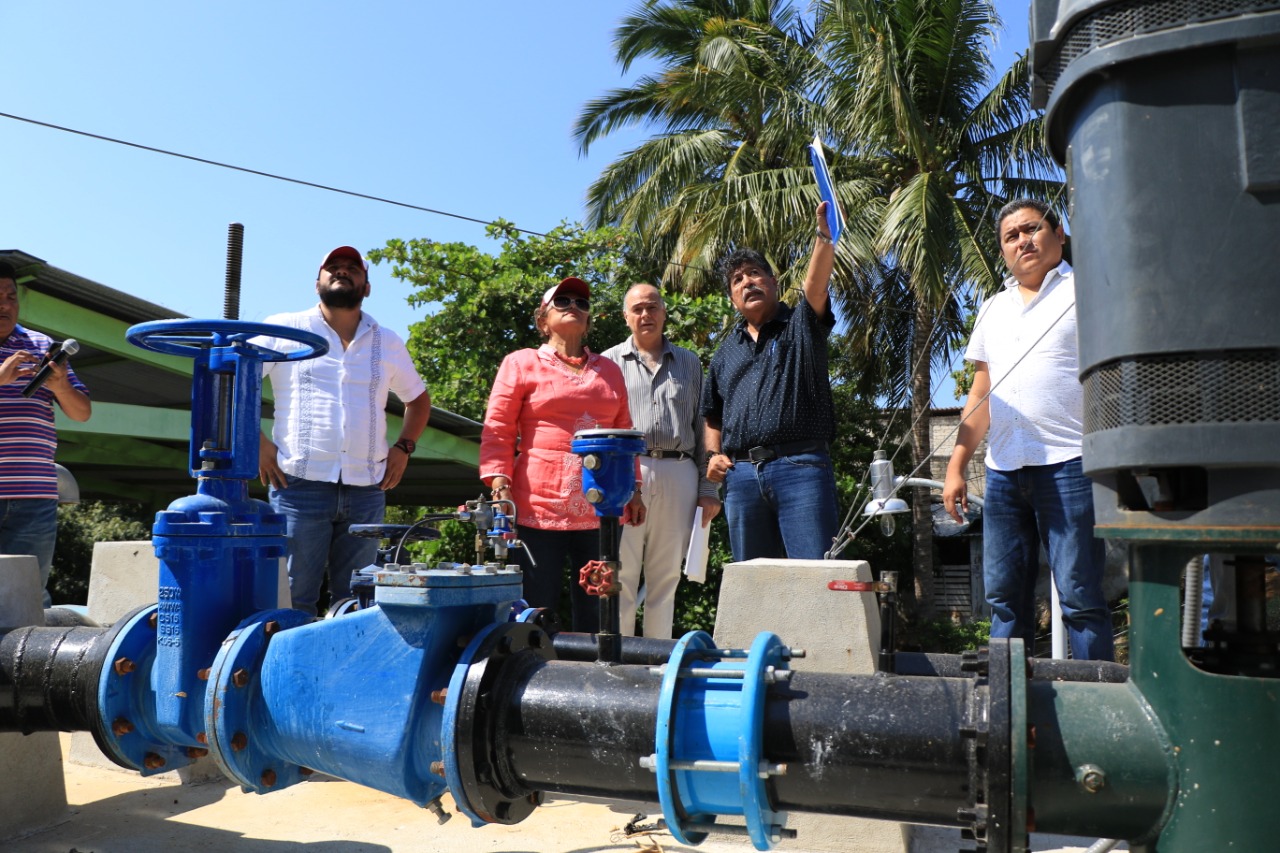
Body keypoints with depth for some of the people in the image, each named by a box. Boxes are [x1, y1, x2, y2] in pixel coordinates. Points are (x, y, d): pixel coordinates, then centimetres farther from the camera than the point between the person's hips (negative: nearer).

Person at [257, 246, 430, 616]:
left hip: (367, 491, 3)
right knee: (293, 601, -2)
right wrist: (256, 441, -6)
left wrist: (403, 447, 10)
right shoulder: (284, 329, 6)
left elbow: (418, 399, 26)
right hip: (300, 486, -3)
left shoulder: (388, 343, 15)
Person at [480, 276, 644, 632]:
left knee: (597, 612, 7)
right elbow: (497, 430, 3)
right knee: (537, 610, -1)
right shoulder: (521, 363, 8)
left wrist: (633, 489, 16)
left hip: (600, 512, 4)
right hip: (539, 509, -3)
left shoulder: (609, 370, 20)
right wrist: (500, 485, -10)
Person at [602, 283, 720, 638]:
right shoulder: (609, 362, 12)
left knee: (666, 575, 7)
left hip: (678, 475, 2)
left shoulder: (689, 363, 18)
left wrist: (708, 488, 7)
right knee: (621, 574, -4)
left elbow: (703, 427, 15)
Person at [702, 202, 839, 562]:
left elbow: (816, 284, -12)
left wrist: (824, 236, -29)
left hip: (800, 467, -4)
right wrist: (714, 453, 9)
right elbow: (713, 415, 27)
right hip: (741, 475, 5)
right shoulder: (726, 351, 22)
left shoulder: (801, 325, 9)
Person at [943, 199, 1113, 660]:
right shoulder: (993, 309, 21)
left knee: (1079, 596, -4)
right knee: (1004, 596, 8)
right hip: (1003, 469, 5)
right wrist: (956, 467, 13)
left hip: (1069, 465, -5)